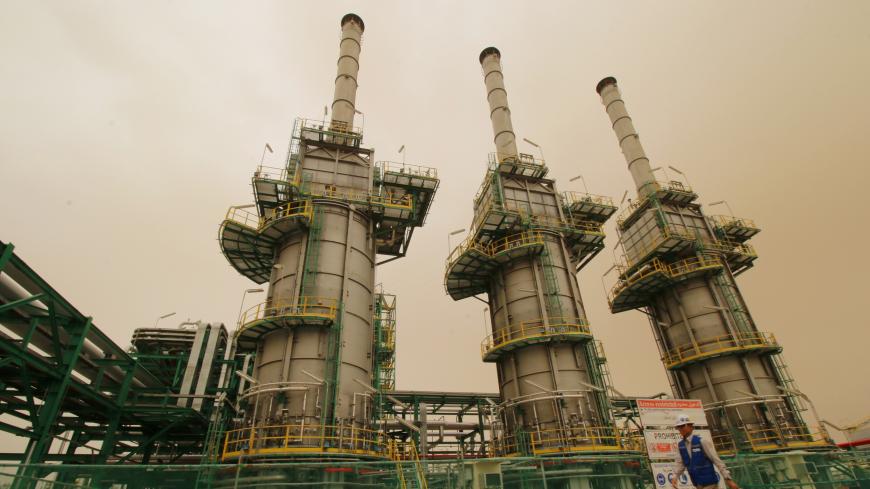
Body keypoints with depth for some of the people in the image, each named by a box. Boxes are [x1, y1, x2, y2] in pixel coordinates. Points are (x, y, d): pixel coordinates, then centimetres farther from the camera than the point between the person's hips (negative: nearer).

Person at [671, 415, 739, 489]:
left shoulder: (702, 441, -14)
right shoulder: (680, 445, 1)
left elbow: (717, 460, -13)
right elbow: (679, 463, -2)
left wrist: (728, 479, -17)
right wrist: (675, 477, -17)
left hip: (709, 482, -5)